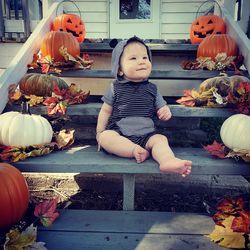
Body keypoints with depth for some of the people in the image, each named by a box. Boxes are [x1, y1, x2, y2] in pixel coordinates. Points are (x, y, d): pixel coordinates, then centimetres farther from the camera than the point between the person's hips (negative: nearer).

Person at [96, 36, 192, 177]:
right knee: (105, 137, -29)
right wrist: (100, 132, 7)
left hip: (146, 134, 1)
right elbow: (106, 111, 12)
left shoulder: (152, 89, 10)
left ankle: (168, 161, -52)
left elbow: (161, 109, 16)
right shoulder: (116, 88, 6)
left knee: (161, 139, -27)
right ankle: (135, 151, -38)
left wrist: (166, 112, -9)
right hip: (119, 133, -1)